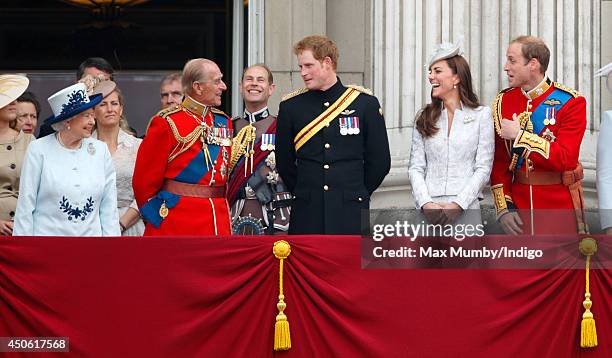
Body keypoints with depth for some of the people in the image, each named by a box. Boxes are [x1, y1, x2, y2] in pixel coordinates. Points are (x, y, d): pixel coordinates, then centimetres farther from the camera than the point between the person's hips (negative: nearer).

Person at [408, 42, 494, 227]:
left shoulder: (481, 115, 4)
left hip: (465, 209, -2)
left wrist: (457, 205, -11)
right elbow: (416, 168, 8)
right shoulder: (424, 118, 13)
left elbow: (483, 169, -1)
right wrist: (426, 203, -9)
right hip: (429, 210, 2)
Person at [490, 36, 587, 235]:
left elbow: (566, 158, -18)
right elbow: (499, 162, 7)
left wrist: (519, 135, -16)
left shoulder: (570, 102, -8)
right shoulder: (504, 102, 5)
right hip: (519, 209, 4)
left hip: (560, 208, -4)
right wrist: (503, 207, -4)